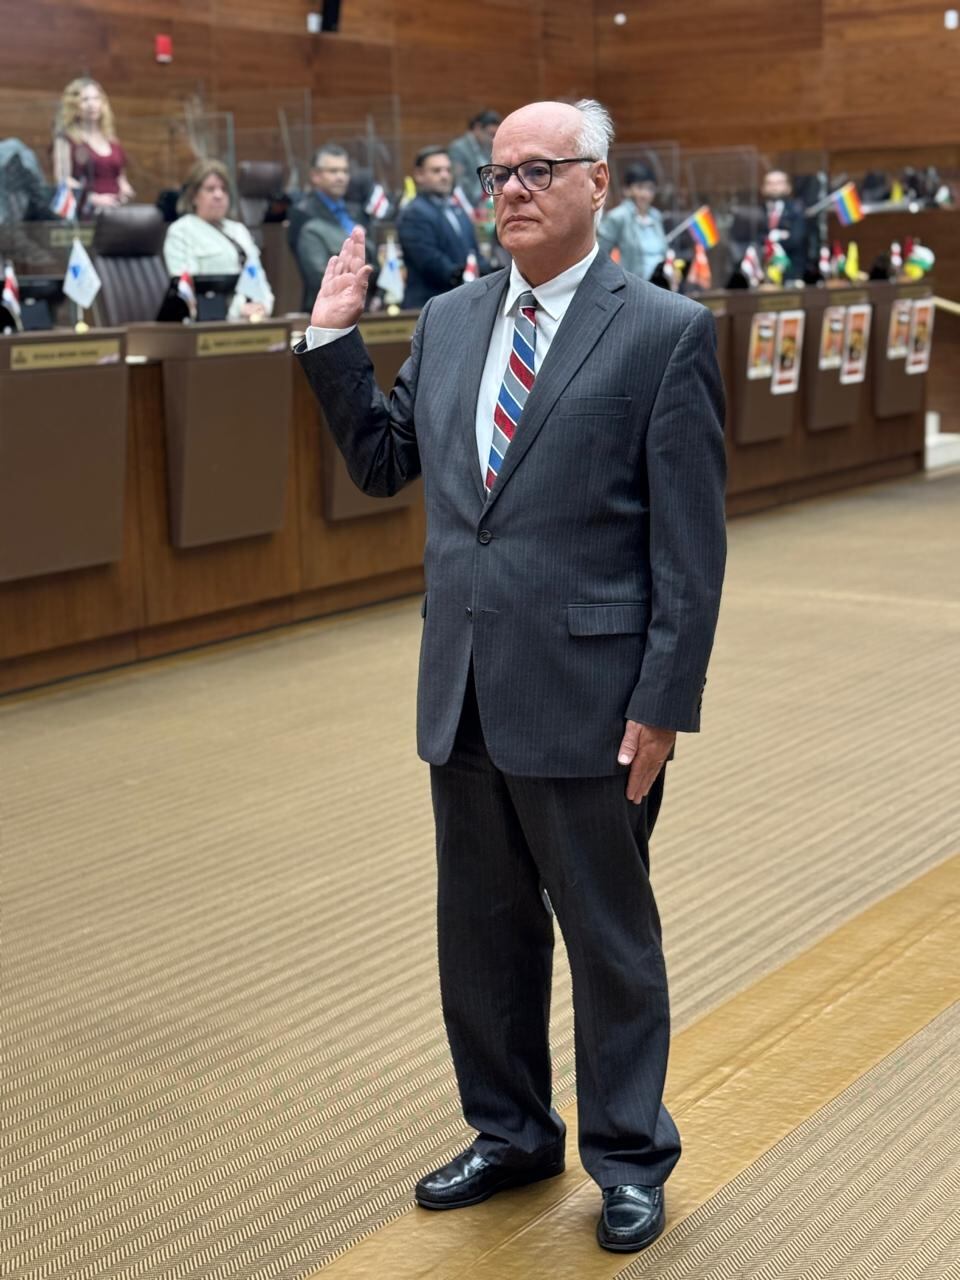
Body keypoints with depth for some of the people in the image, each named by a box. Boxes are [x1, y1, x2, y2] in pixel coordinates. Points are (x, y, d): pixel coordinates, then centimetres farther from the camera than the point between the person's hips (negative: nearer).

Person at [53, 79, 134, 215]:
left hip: (114, 207, 4)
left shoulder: (110, 137, 19)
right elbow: (63, 179, -5)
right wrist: (94, 198, -16)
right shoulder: (66, 138, 3)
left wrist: (125, 189, 5)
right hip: (86, 211, -4)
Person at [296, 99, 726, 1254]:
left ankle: (629, 1158, 28)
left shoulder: (666, 333, -8)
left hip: (586, 700, -6)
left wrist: (664, 705, -13)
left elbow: (690, 544, -9)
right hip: (463, 696, 6)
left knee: (610, 937, 9)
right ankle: (512, 1135, 36)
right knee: (482, 931, 17)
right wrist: (332, 339, 5)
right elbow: (381, 462, 16)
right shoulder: (450, 322, 9)